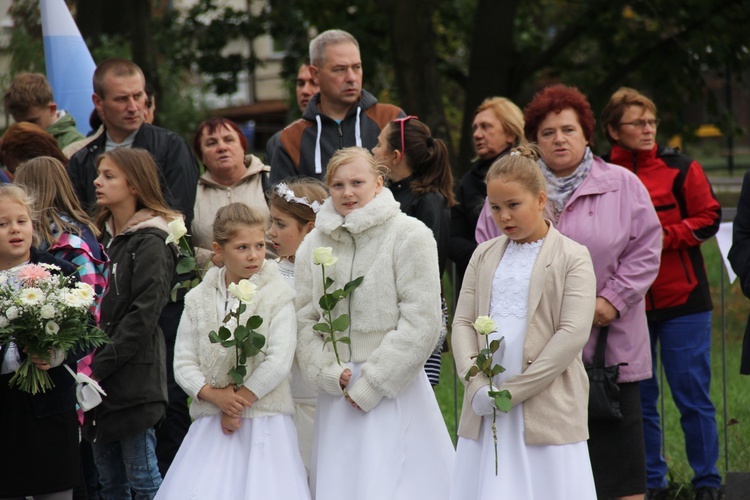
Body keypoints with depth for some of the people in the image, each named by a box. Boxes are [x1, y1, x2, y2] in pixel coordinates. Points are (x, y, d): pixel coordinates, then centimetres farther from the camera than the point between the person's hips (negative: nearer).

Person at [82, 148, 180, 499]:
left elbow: (143, 315, -17)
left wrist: (101, 365, -18)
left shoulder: (149, 243, -10)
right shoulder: (106, 237, 15)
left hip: (133, 375, -8)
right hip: (99, 378, 8)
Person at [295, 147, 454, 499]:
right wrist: (330, 374, -8)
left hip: (395, 394, -4)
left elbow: (421, 322, -9)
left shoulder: (409, 236, -4)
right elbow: (304, 321, 9)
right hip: (336, 392, 4)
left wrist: (373, 383, -10)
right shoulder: (313, 245, 9)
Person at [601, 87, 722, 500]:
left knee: (692, 395, 0)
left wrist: (660, 238, -13)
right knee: (638, 399, 6)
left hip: (681, 300, -1)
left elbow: (707, 217, -2)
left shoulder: (679, 168, 0)